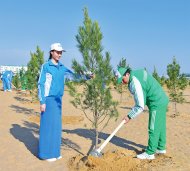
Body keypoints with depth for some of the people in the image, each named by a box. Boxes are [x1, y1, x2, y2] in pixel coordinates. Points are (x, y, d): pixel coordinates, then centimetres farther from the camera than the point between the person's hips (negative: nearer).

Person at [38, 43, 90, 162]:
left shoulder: (62, 68, 9)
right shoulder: (46, 66, -9)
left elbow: (74, 76, 7)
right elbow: (41, 85, -10)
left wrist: (87, 77, -6)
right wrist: (42, 102, -14)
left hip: (58, 100, 7)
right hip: (49, 99, -6)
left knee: (56, 126, 11)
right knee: (48, 125, 0)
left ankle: (54, 151, 23)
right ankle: (46, 153, 12)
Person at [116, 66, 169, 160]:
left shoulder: (134, 84, -23)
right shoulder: (139, 72, 5)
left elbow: (140, 107, -21)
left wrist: (129, 116, -10)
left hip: (157, 104, -10)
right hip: (162, 100, 10)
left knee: (153, 129, -1)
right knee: (160, 126, 19)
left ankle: (150, 153, 9)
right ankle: (161, 148, 33)